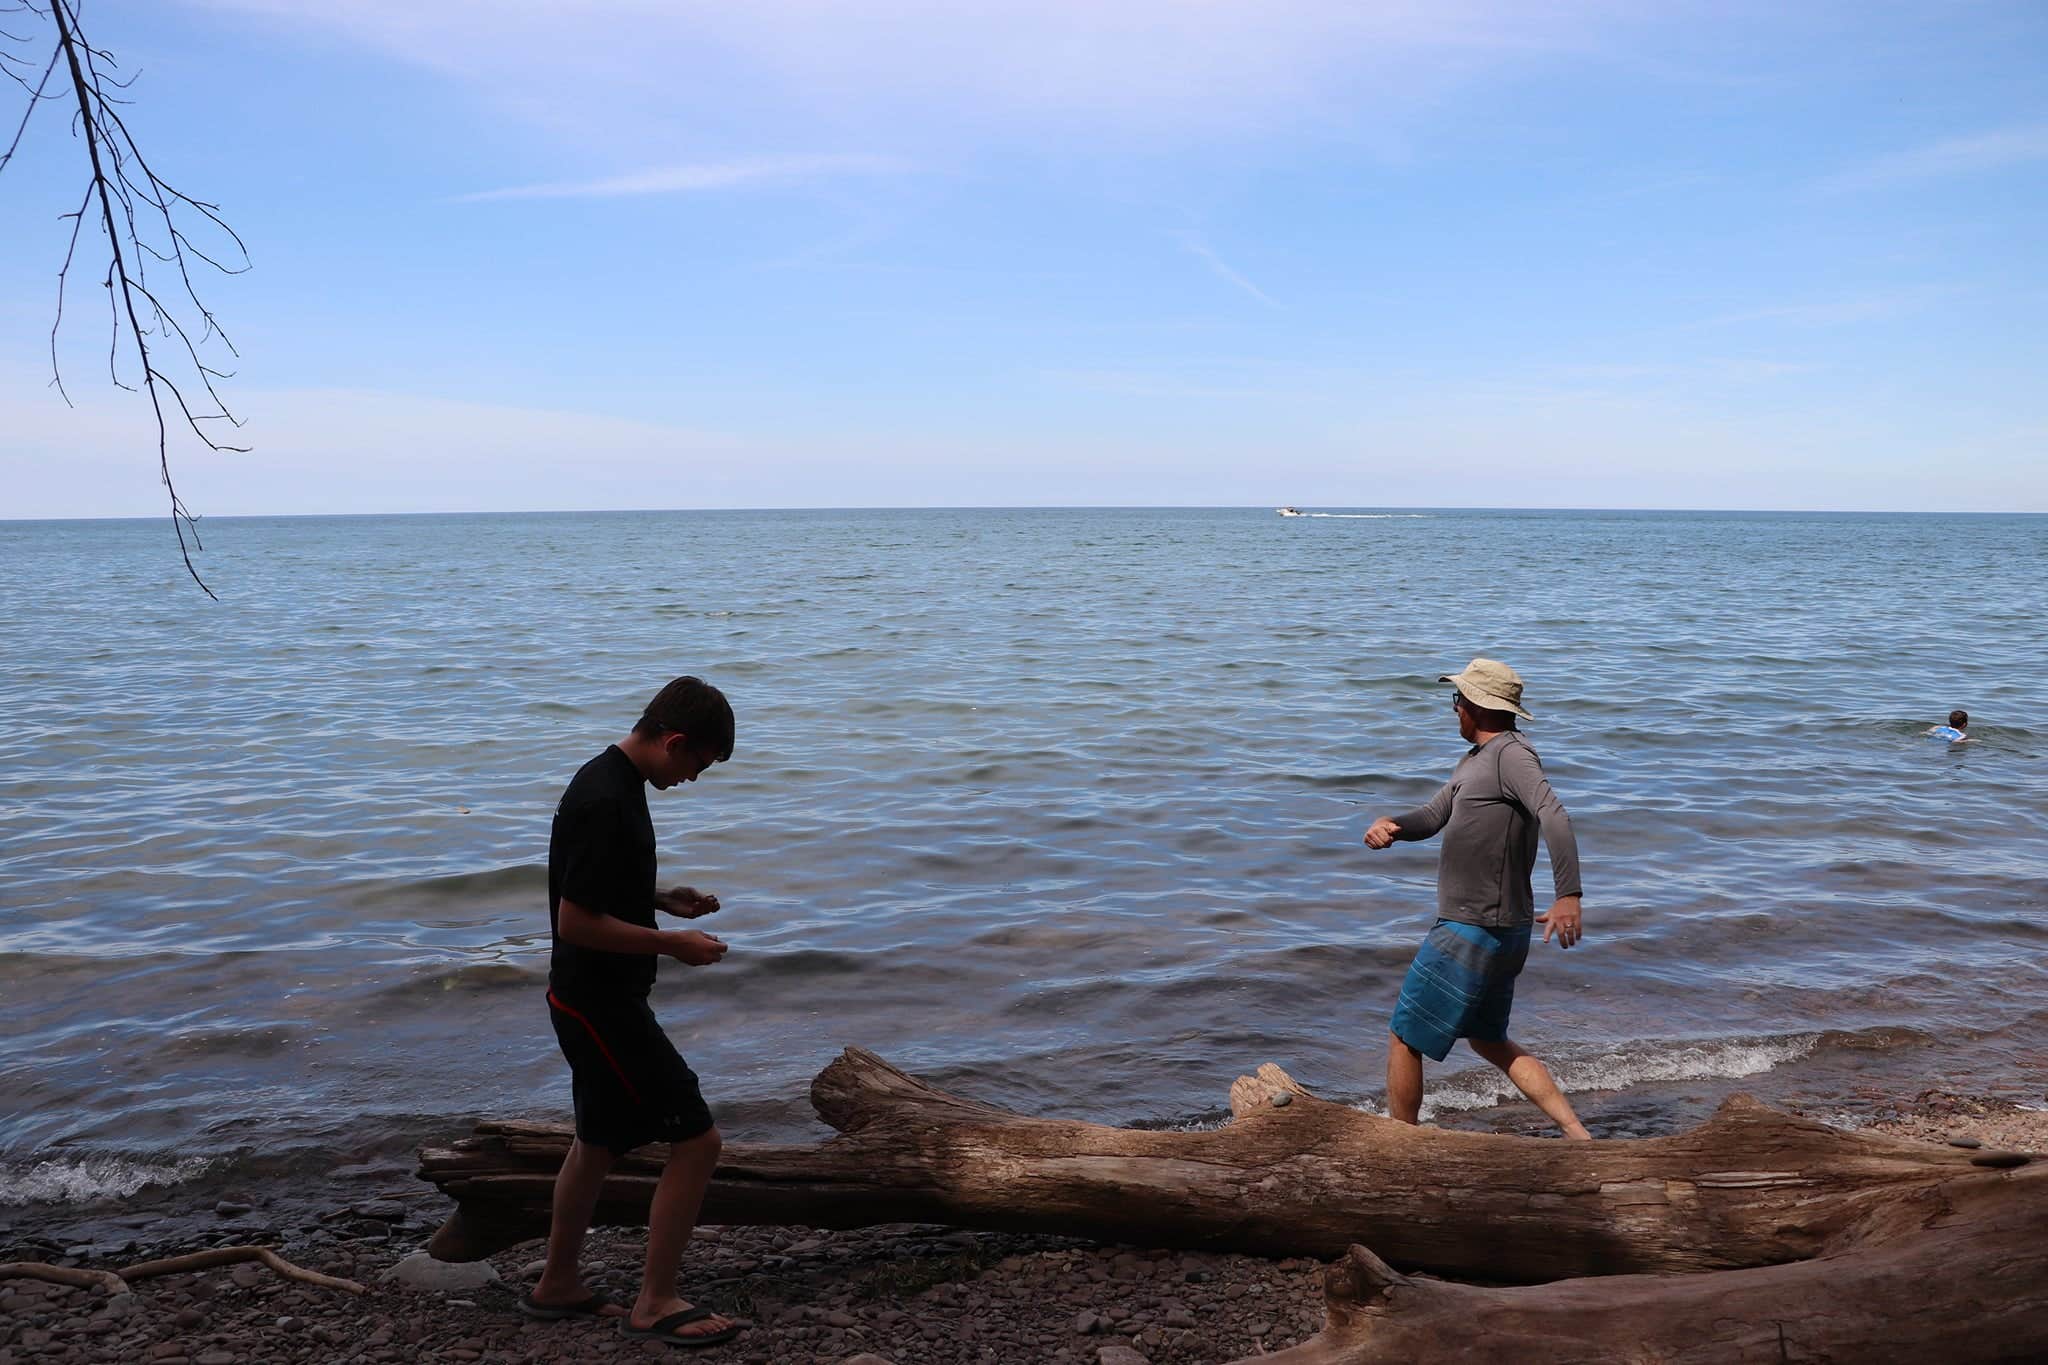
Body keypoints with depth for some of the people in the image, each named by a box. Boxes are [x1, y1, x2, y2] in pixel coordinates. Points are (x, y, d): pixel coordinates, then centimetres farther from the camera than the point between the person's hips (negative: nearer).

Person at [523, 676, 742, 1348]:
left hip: (593, 999, 11)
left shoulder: (609, 780, 8)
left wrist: (664, 898, 7)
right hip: (602, 1005, -11)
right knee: (696, 1139, -4)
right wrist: (672, 944, -17)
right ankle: (655, 1304, 8)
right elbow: (577, 922, -25)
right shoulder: (607, 802, -25)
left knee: (598, 1141, 23)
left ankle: (558, 1285, 37)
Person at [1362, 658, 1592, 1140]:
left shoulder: (1511, 754, -16)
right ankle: (1577, 1134, 18)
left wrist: (1569, 895, -40)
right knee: (1489, 1041, 23)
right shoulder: (1474, 761, 15)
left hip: (1470, 935, -10)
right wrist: (1389, 825, -6)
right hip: (1505, 934, 10)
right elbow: (1431, 818, 16)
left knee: (1404, 1040, 3)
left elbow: (1554, 816, -29)